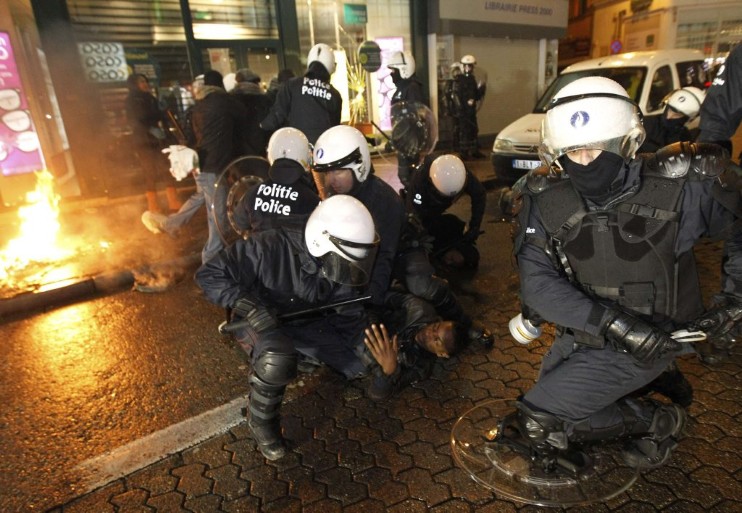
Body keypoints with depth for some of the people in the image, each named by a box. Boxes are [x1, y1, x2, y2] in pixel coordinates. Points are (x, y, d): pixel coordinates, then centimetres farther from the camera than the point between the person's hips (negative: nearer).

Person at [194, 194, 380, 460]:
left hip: (307, 320, 5)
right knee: (277, 359, -39)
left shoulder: (337, 265, -14)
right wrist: (249, 305, -41)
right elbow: (208, 274, -27)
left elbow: (350, 314, -6)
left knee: (363, 363, -4)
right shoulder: (270, 248, -31)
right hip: (259, 319, -5)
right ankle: (262, 421, -7)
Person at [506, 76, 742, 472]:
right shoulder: (545, 199, -15)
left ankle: (655, 420, 7)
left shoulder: (681, 186, -18)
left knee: (537, 420, -14)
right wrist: (612, 322, -29)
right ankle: (652, 417, 31)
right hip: (582, 335, 5)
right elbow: (537, 286, -21)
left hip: (648, 341, -4)